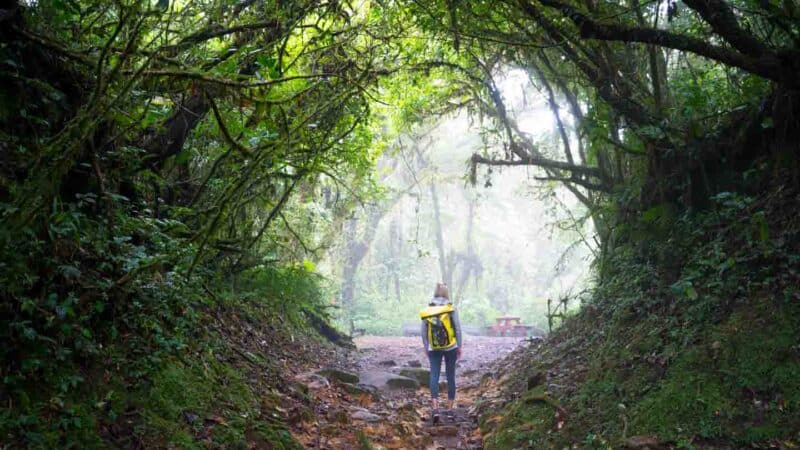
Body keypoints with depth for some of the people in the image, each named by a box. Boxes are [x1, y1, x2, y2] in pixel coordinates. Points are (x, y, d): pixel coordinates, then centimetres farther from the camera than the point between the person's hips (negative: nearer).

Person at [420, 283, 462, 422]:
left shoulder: (427, 310, -3)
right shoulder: (451, 309, -8)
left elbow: (423, 331, 3)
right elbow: (458, 329, -6)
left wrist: (425, 347, 15)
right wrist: (460, 346, 5)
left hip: (434, 349, 1)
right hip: (450, 348, -1)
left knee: (434, 376, -1)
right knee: (450, 376, 10)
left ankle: (435, 407, -18)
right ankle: (450, 408, 19)